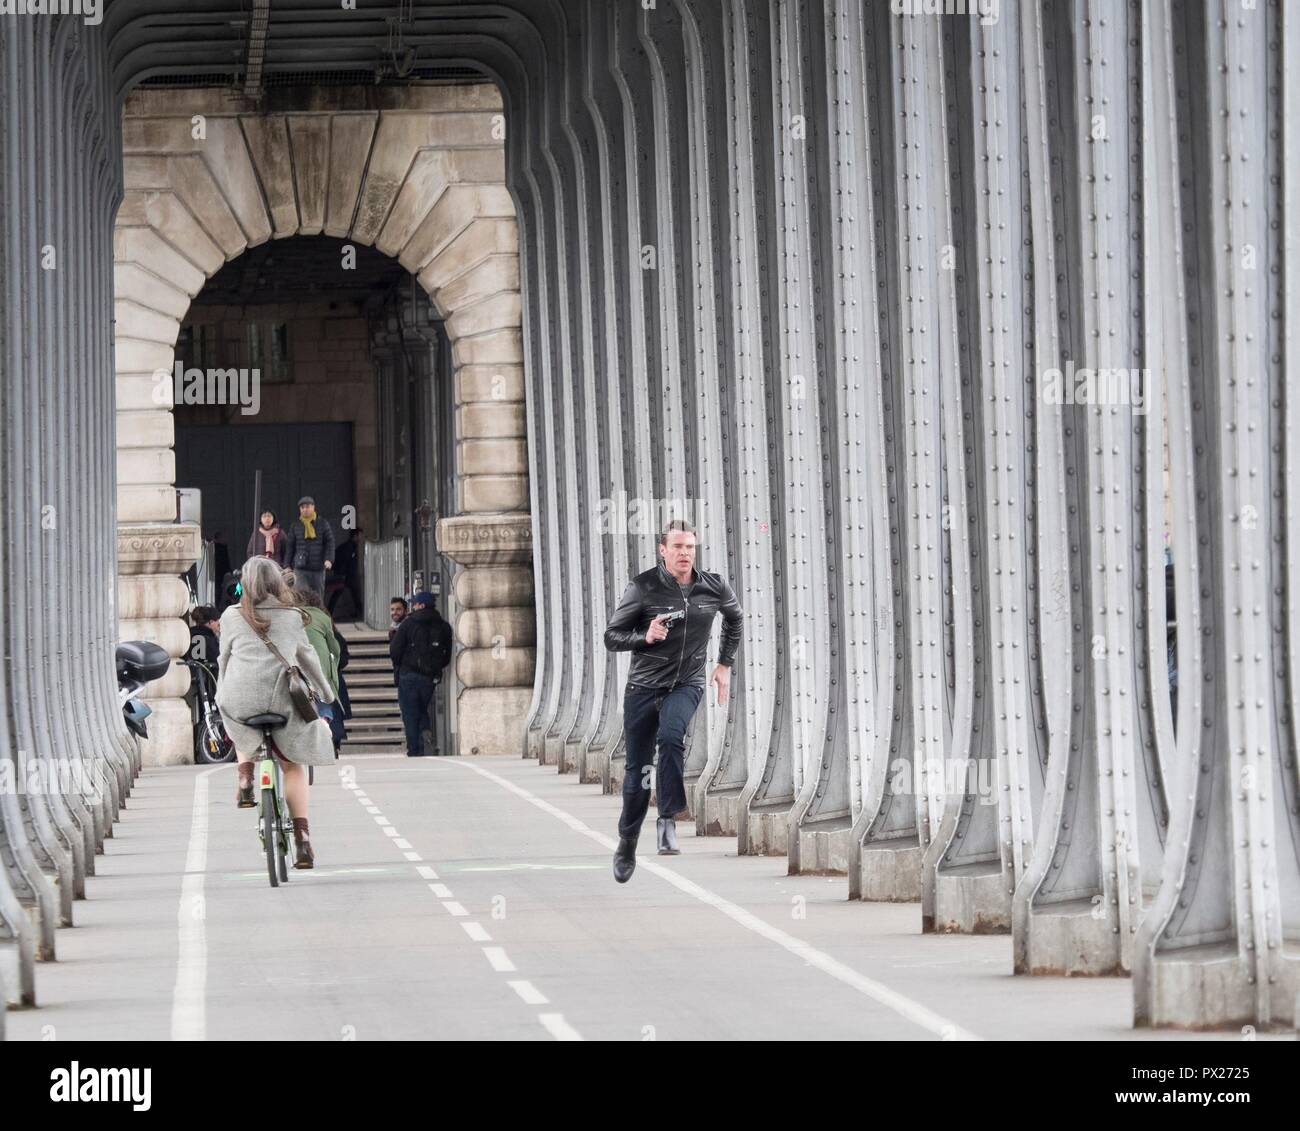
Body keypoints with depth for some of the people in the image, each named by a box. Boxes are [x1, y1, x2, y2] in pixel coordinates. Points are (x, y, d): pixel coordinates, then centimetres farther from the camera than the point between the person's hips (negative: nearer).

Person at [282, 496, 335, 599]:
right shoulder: (295, 525, 8)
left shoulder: (323, 523, 6)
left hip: (318, 567, 0)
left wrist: (329, 559, -12)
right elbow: (289, 546, 11)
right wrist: (287, 565, 6)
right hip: (300, 568, 0)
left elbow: (330, 543, 3)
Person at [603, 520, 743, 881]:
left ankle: (668, 819, -23)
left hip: (687, 685, 0)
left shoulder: (714, 588, -2)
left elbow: (735, 618, 21)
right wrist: (645, 637, -24)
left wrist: (725, 664, 18)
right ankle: (627, 844, 23)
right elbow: (611, 636, -6)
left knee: (671, 735, -32)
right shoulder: (642, 587, -10)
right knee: (637, 769, 5)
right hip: (643, 685, 0)